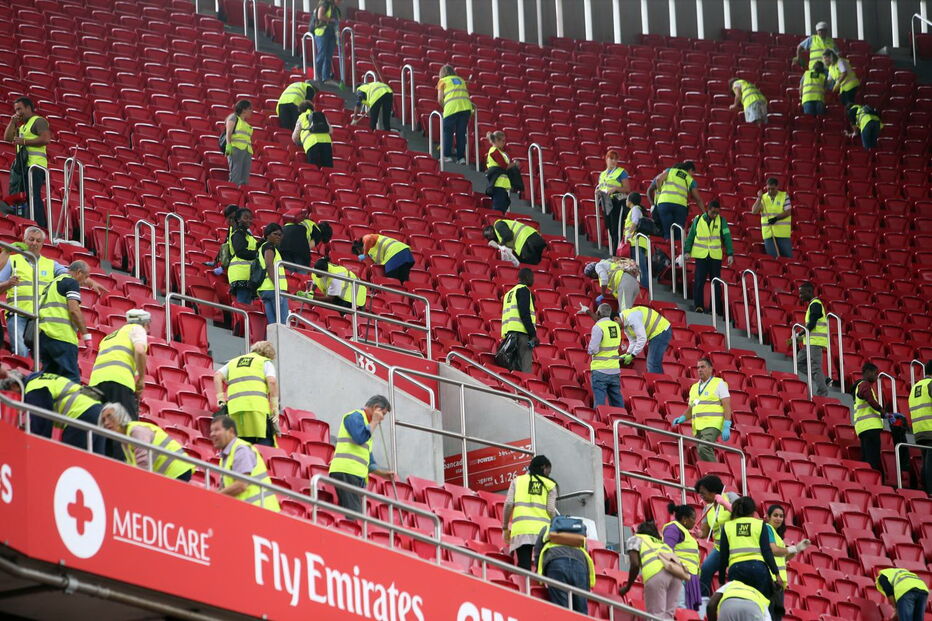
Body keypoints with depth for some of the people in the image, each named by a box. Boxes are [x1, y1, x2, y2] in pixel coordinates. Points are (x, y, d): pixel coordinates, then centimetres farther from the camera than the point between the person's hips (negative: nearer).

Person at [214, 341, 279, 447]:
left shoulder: (234, 362, 31)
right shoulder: (265, 362, 17)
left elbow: (218, 376, 16)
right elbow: (272, 381, -1)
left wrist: (220, 397, 13)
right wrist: (275, 407, 1)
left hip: (234, 408, 4)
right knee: (266, 442, -8)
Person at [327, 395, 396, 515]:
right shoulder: (355, 416, 2)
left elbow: (369, 461, 31)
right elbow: (360, 438, -18)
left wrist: (383, 472, 19)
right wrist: (374, 423, -3)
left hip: (357, 475, 10)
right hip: (346, 471, -10)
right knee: (354, 515, -19)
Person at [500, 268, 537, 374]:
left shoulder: (510, 293, 27)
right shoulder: (524, 290, -1)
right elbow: (524, 313, -13)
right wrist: (533, 335, -16)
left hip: (508, 333, 9)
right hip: (521, 332, -9)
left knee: (515, 369, 6)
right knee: (525, 369, -17)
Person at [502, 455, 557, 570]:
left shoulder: (517, 480, 15)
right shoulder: (550, 485, 13)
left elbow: (509, 504, 5)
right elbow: (551, 509, 4)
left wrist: (505, 527, 11)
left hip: (521, 528, 0)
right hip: (543, 529, 0)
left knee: (524, 566, -5)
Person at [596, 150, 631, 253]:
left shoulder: (621, 172, -1)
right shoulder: (602, 174, 18)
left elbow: (627, 189, -6)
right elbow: (600, 187, 27)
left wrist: (615, 188, -19)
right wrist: (598, 191, 4)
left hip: (618, 203, -7)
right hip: (607, 205, 7)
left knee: (617, 230, -13)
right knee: (610, 230, 8)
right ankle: (611, 255, 12)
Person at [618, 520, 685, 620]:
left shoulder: (635, 539, 24)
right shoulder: (661, 543, 40)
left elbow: (635, 564, 7)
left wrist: (627, 588, 19)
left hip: (656, 574, -5)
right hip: (676, 571, 5)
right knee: (667, 617, 8)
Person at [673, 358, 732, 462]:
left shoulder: (719, 383, 4)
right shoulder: (694, 387, 22)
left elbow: (727, 406, -4)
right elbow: (690, 410, 27)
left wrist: (726, 427, -15)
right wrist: (682, 418, 5)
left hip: (712, 425, -7)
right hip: (697, 428, 7)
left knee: (704, 448, -28)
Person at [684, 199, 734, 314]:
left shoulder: (721, 221, 4)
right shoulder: (698, 220, 5)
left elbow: (727, 237, 1)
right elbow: (690, 236, 10)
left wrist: (730, 254, -6)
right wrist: (687, 251, 3)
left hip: (716, 256, 0)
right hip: (701, 256, 0)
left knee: (716, 283, 2)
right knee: (699, 282, -7)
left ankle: (718, 308, 8)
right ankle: (698, 306, -3)